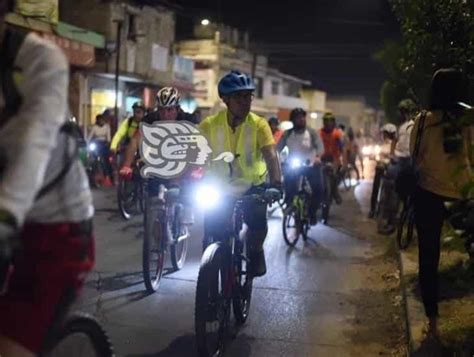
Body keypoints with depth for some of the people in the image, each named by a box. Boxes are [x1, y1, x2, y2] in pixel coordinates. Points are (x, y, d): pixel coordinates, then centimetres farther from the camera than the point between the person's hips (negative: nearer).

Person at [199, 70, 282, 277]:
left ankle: (255, 251, 11)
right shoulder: (210, 125, -16)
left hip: (252, 187, -1)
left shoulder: (258, 125, -19)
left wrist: (276, 184, -45)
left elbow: (270, 155, -30)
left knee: (258, 223, -22)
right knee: (213, 236, -7)